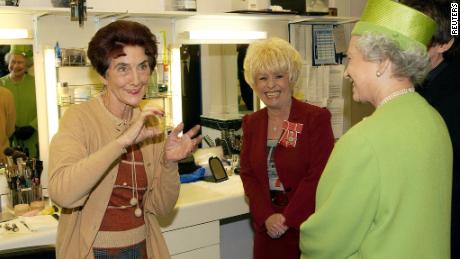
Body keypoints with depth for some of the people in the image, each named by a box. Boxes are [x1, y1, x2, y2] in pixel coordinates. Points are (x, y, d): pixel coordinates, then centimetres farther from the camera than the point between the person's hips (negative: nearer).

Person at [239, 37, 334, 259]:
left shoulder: (317, 118, -9)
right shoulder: (251, 122, 6)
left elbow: (317, 176, -13)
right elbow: (248, 174, 3)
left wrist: (287, 219, -13)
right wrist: (267, 217, -10)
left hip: (306, 228, -4)